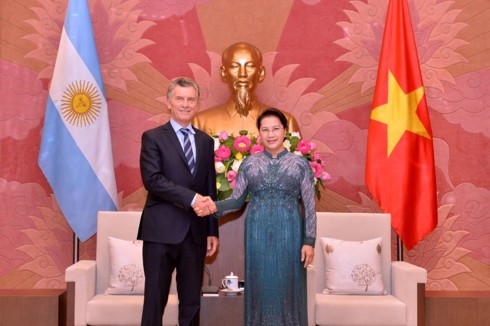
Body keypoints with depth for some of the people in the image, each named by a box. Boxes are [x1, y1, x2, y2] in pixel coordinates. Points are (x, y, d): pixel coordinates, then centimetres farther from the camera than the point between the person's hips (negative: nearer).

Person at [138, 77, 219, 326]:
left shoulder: (206, 141, 13)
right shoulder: (153, 137, 0)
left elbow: (210, 189, 13)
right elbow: (152, 179, -14)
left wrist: (212, 230, 10)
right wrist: (191, 198, -22)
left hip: (195, 232, 4)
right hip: (162, 231, -4)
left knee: (192, 301, 11)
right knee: (155, 298, 3)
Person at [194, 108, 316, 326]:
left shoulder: (300, 164, 1)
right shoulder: (249, 164, 4)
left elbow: (309, 206, 0)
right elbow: (237, 200, 3)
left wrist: (309, 240, -5)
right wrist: (215, 206, -16)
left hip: (289, 234, -1)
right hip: (258, 234, 1)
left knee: (287, 288, 5)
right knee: (261, 287, 6)